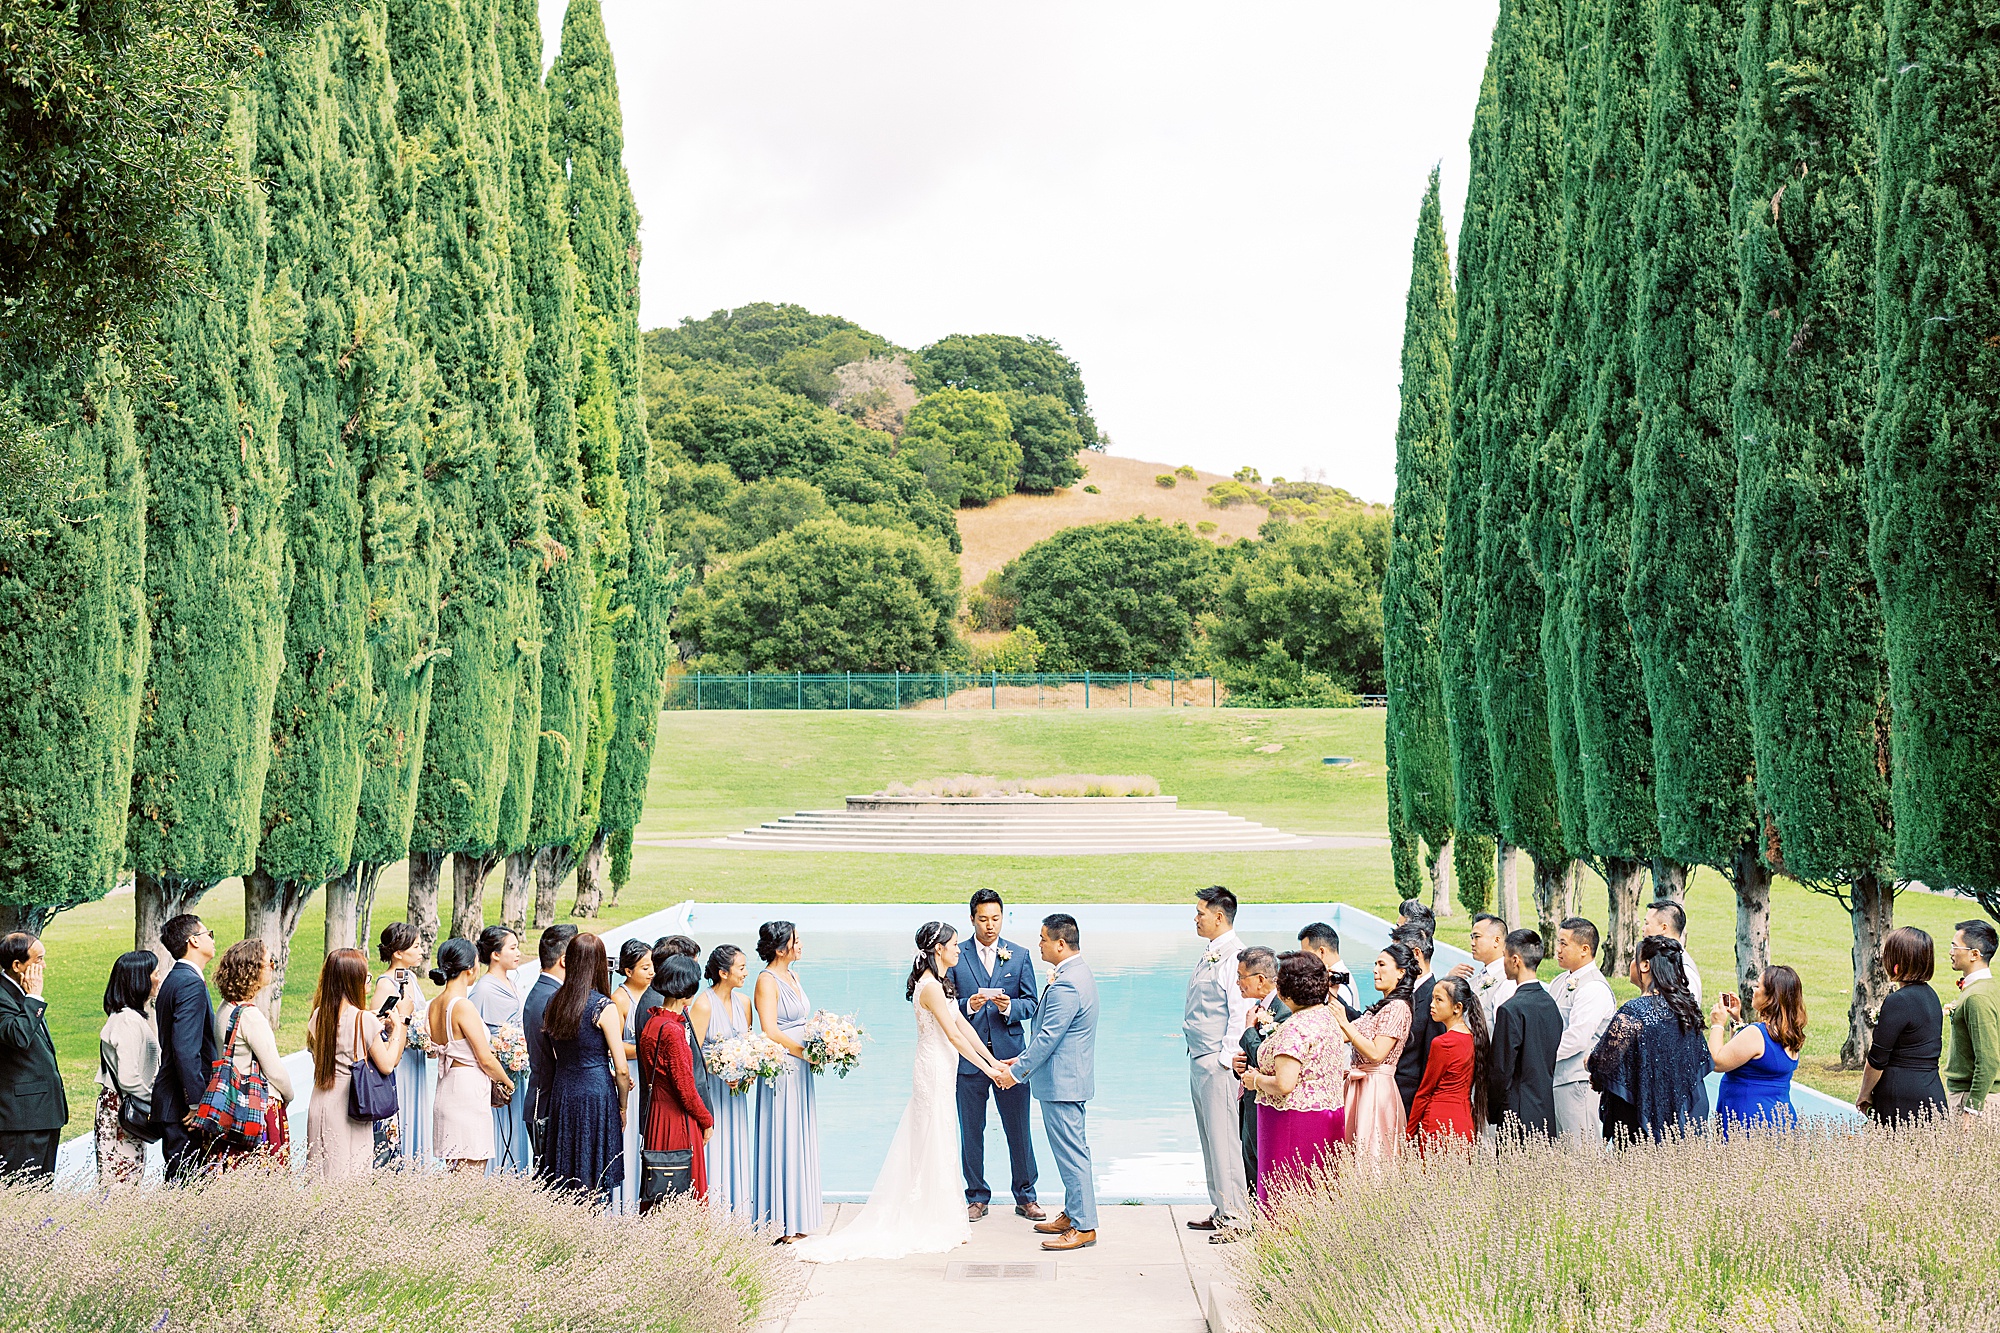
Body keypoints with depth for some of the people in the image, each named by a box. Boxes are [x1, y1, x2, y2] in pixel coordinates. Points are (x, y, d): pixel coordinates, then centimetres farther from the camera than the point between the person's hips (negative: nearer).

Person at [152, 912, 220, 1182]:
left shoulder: (173, 980, 17)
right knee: (187, 1179, -8)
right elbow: (186, 1049, -22)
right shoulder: (191, 983, -15)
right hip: (184, 1103, -10)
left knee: (178, 1179, 9)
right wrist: (196, 1102, -20)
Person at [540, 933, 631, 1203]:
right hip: (595, 1094, -6)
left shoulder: (555, 1003, 5)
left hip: (561, 1091, 6)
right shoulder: (603, 1007, -12)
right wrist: (622, 1105, 6)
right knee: (593, 1181, 1)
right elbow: (621, 1068, -10)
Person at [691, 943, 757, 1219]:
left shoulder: (743, 1002, 8)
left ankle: (739, 1218, 12)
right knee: (715, 1152, -6)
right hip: (711, 1089, -7)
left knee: (738, 1150, 7)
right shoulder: (704, 1005, -13)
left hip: (737, 1090, 7)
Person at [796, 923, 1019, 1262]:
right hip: (935, 1072, -10)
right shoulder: (931, 987, -19)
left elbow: (962, 1024, 10)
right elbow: (954, 1035, -20)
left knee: (939, 1144, 14)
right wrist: (986, 1068, -16)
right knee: (935, 1145, -1)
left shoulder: (938, 983, 11)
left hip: (941, 1072, 10)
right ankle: (936, 1225, 7)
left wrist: (993, 1060, 6)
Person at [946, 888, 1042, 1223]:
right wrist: (968, 1006, -18)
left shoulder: (1019, 956, 7)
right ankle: (977, 1198, 18)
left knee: (1018, 1129, 3)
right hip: (969, 1057, 0)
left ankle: (1025, 1196, 16)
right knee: (971, 1131, 6)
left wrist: (1009, 1007, -16)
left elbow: (1031, 1005, 4)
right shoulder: (956, 956, 3)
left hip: (1010, 1056, 0)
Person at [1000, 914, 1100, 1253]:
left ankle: (1084, 1227, 0)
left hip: (1061, 1082, -11)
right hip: (1071, 1079, 11)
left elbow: (1048, 1037, -21)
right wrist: (1022, 1059, 16)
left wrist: (1016, 1071, -11)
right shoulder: (1079, 974, 11)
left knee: (1071, 1152, -5)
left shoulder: (1065, 986, -23)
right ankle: (1073, 1214, 27)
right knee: (1073, 1150, 17)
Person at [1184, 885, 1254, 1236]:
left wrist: (1225, 1059, -19)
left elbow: (1241, 1012, -19)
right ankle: (1220, 1210, 22)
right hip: (1198, 1059, 10)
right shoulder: (1209, 953, 15)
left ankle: (1235, 1216, -2)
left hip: (1217, 1062, -10)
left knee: (1223, 1138, -7)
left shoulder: (1234, 956, -15)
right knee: (1209, 1138, 14)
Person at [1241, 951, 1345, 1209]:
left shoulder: (1296, 1028, -20)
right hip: (1329, 1117, 10)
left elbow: (1284, 1084, -25)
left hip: (1295, 1124, -10)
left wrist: (1256, 1079, -7)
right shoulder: (1328, 1016, 10)